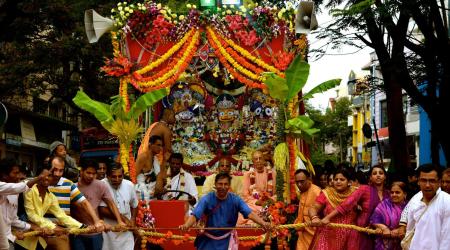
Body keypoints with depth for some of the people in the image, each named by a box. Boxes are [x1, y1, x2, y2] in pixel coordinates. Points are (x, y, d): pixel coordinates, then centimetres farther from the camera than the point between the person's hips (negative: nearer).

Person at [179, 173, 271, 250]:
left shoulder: (235, 200, -10)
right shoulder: (206, 199, -13)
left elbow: (249, 213, -21)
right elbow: (195, 215, -24)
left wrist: (263, 223, -40)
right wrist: (186, 225, -46)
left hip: (227, 240, 0)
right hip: (208, 240, 0)